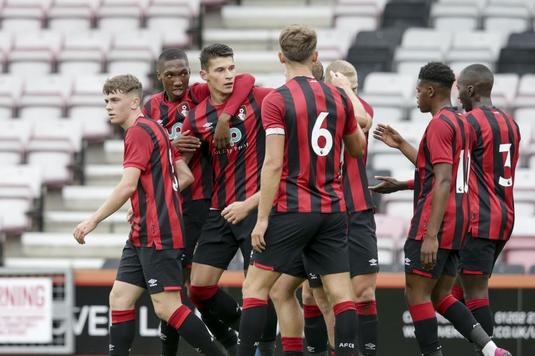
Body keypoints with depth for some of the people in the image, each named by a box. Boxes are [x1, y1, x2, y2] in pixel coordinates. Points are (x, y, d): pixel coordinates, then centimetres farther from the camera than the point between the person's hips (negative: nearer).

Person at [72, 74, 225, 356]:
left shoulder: (139, 131, -11)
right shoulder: (154, 130, 19)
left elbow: (128, 186, -20)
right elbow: (185, 176, 21)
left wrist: (93, 221, -17)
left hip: (158, 235, -10)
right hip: (142, 235, 10)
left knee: (166, 306, -11)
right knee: (120, 298, 5)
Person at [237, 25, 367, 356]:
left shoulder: (277, 100, -8)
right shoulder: (339, 97, 6)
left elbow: (273, 164, -14)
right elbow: (358, 147, 23)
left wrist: (262, 218, -11)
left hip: (292, 209, -4)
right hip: (333, 209, 4)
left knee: (256, 287, 4)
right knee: (342, 292, 3)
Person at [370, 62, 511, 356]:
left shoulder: (439, 124, -13)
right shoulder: (461, 123, 17)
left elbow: (443, 182, -21)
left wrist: (431, 235, -25)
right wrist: (401, 145, 36)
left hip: (436, 222, -10)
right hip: (459, 222, 10)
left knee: (416, 294, -4)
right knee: (440, 297, 12)